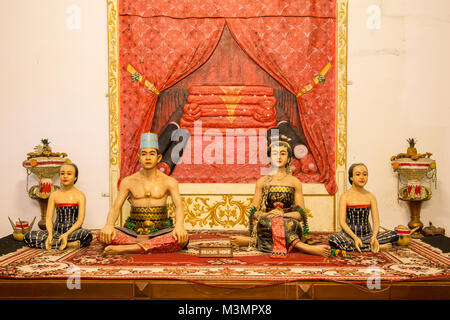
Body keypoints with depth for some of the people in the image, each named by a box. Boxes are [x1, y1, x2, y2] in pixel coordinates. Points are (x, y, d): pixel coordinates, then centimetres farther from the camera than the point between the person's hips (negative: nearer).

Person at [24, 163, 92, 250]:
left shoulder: (80, 195, 0)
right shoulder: (54, 195, 9)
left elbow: (80, 220, -8)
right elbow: (48, 218, 1)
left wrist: (66, 234, -24)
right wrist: (50, 234, -18)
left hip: (73, 230, -4)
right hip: (57, 231, 4)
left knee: (87, 235, -37)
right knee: (27, 237, -20)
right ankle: (69, 244, -25)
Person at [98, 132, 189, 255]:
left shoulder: (169, 182, 5)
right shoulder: (128, 182, 9)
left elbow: (179, 206, -8)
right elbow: (116, 207, 1)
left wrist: (179, 225, -31)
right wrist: (109, 225, -22)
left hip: (160, 230, -1)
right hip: (134, 230, 1)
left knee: (181, 239, -35)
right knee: (102, 235, -27)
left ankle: (126, 248, -32)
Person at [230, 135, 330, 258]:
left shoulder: (295, 182, 10)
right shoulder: (262, 181, 12)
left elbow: (301, 214, 4)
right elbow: (254, 212, 7)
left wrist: (283, 214, -15)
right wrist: (266, 215, -15)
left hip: (289, 226, 0)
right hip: (266, 225, 1)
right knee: (264, 222, -35)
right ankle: (303, 247, -30)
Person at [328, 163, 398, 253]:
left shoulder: (371, 197, 5)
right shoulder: (345, 197, -4)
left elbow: (376, 221, 0)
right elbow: (342, 221, -11)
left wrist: (374, 236, -21)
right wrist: (355, 237, -26)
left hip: (367, 234, 2)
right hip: (349, 234, -1)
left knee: (394, 235, -18)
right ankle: (375, 247, -23)